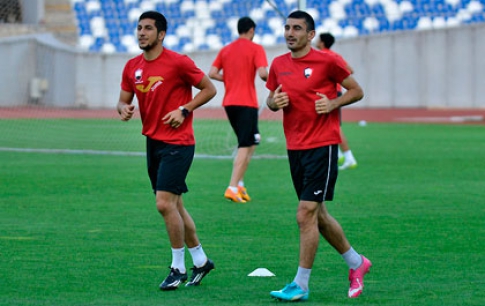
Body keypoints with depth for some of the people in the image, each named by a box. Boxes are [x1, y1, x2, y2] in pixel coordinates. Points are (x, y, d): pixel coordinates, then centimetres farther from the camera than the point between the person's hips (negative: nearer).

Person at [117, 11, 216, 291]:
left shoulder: (178, 62, -12)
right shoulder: (132, 67, 7)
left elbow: (209, 89, -5)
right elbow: (124, 100, 15)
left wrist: (184, 110, -15)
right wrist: (124, 109, -8)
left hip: (178, 143, -7)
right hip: (153, 142, 7)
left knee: (165, 203, -15)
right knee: (174, 205, 13)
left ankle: (178, 268, -3)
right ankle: (201, 260, 28)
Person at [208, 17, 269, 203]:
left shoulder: (225, 50, 12)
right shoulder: (255, 49, -4)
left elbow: (212, 73, 5)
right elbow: (262, 73, -17)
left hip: (229, 103, 6)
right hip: (247, 103, -6)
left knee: (250, 143, 19)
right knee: (245, 147, -6)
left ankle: (239, 184, 11)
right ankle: (233, 188, -15)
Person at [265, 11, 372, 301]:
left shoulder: (327, 61, -7)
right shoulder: (279, 65, 8)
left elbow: (356, 91, 1)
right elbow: (271, 100, 19)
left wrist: (333, 103, -16)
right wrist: (274, 101, -4)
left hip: (322, 146, -7)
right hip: (295, 147, 7)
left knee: (306, 214, -11)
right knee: (318, 215, 14)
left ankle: (301, 285, -6)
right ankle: (356, 262, 33)